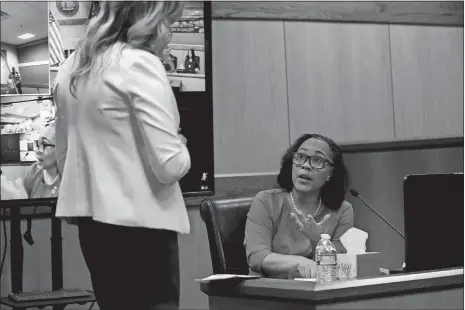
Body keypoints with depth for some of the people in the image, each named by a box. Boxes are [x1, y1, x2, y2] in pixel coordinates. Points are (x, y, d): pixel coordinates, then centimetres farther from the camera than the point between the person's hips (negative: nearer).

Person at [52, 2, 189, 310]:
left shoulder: (72, 68, 9)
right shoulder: (141, 64, -14)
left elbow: (63, 157, 17)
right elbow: (170, 165, -18)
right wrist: (181, 147, 2)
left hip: (90, 217, 8)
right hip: (138, 221, -8)